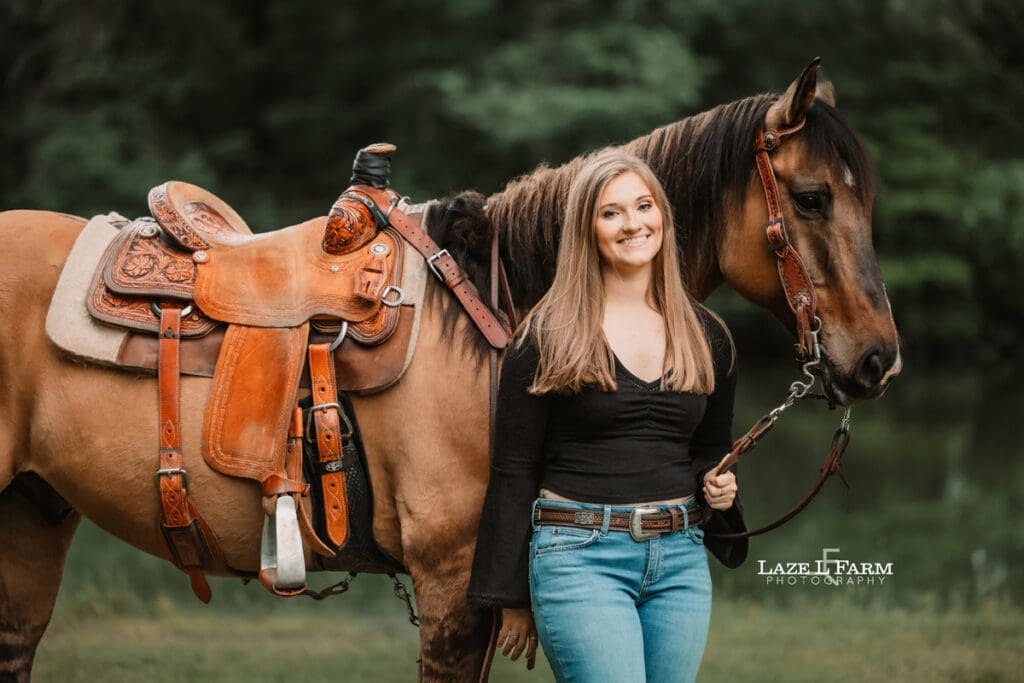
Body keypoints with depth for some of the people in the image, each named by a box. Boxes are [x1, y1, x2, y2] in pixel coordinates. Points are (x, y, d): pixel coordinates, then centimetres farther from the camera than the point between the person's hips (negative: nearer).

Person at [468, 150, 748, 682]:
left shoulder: (706, 335, 12)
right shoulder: (547, 336, -2)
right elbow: (513, 472, -1)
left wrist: (719, 489, -1)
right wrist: (512, 599, -3)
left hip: (680, 560, 5)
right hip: (580, 557, -5)